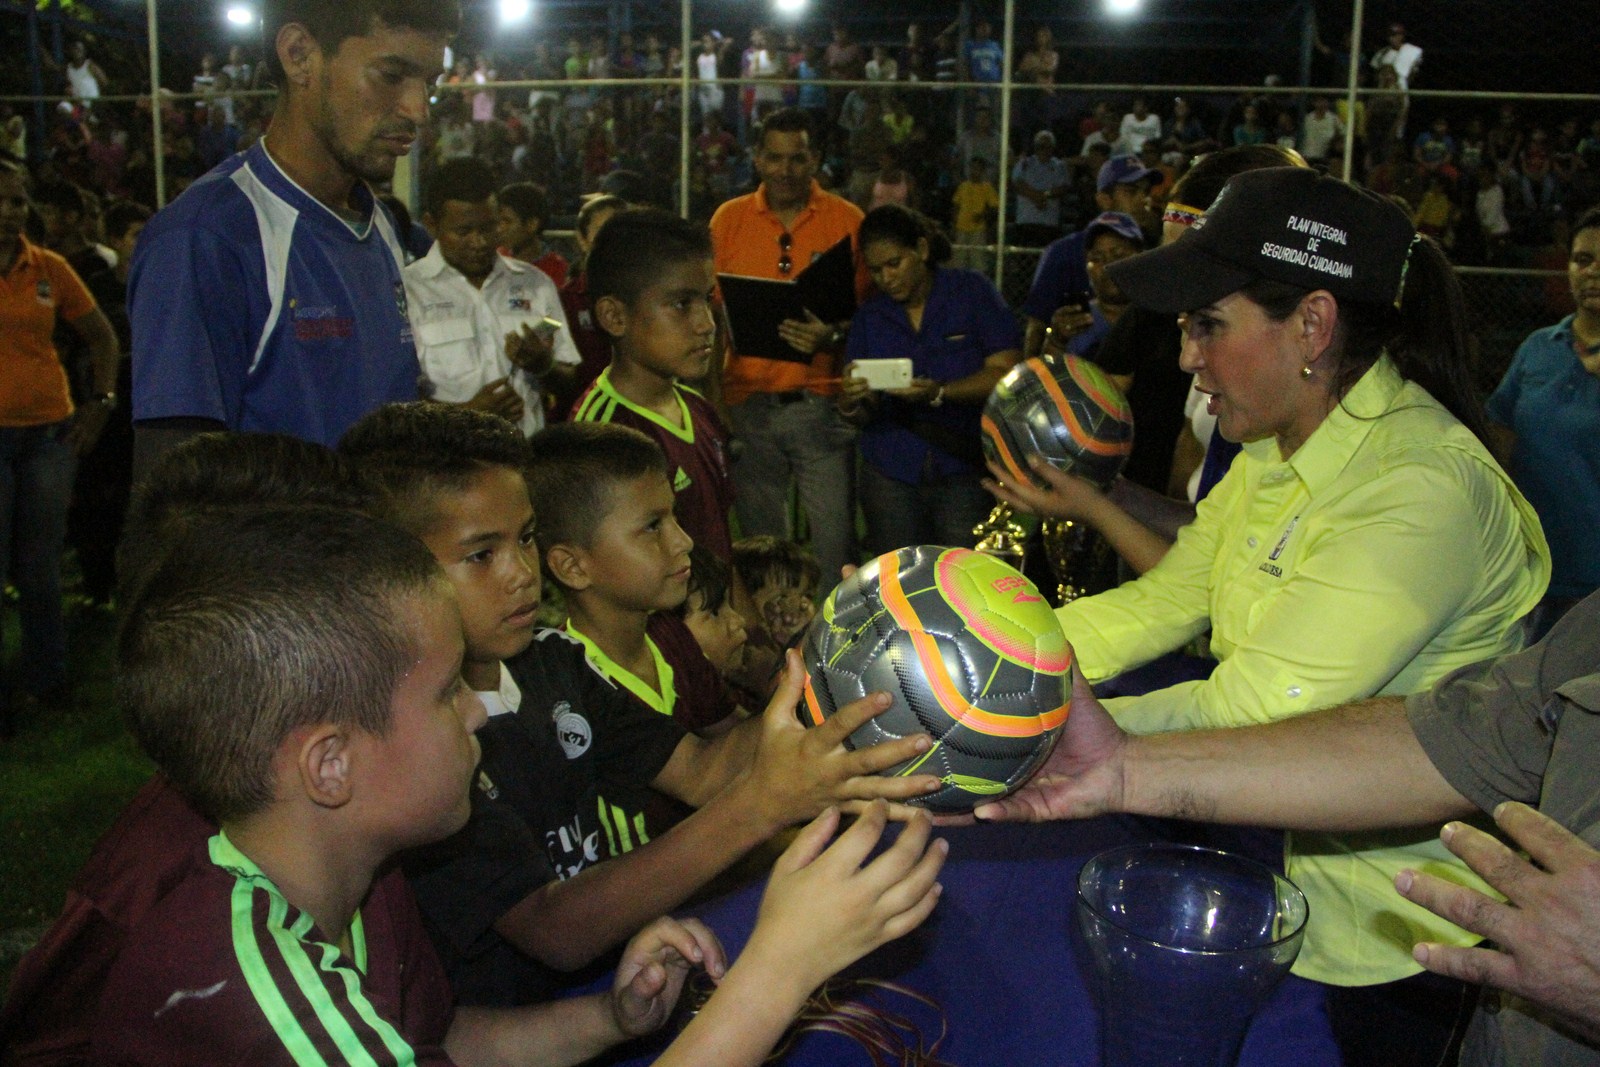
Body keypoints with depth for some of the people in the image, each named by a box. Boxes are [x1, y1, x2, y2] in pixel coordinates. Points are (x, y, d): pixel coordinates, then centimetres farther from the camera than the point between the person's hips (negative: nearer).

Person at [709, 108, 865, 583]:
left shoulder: (847, 220, 1)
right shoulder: (729, 218, 8)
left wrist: (833, 336, -19)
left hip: (820, 401, -2)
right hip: (748, 401, 2)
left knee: (834, 542, -5)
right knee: (759, 545, 12)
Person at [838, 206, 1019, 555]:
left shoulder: (974, 293, 1)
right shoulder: (870, 316, 11)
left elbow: (1005, 374, -8)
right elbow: (864, 415, 8)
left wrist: (939, 392, -22)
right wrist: (851, 401, -16)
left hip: (965, 470, -3)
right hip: (891, 476, 3)